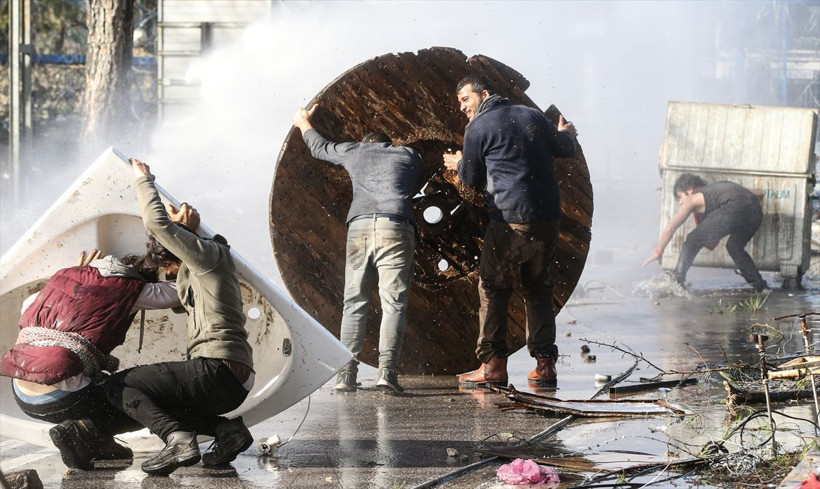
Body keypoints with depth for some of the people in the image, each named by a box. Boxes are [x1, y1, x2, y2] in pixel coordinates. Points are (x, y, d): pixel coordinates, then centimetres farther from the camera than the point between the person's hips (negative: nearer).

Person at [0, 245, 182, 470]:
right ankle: (80, 430, -7)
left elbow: (28, 307, 29)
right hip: (61, 399, -7)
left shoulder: (66, 275, 15)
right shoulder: (130, 288, 0)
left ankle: (99, 443, 16)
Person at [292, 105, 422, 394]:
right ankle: (387, 369, -18)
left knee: (354, 303, 7)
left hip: (359, 227, 1)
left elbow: (319, 148, 43)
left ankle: (347, 372, -3)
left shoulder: (353, 151, 25)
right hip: (396, 227, -1)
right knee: (394, 303, -4)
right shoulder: (409, 156, 23)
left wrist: (304, 124, 64)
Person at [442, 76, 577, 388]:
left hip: (510, 222, -5)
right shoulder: (532, 116, 11)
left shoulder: (477, 128, -3)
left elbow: (473, 179, 7)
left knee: (493, 289, 5)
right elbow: (565, 150, 21)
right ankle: (545, 364, 10)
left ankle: (493, 364, 1)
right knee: (538, 289, 14)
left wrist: (458, 164, 30)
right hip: (549, 219, 6)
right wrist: (566, 134, 44)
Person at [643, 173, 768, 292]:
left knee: (693, 240, 11)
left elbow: (671, 227, 23)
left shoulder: (693, 199, 24)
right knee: (734, 247, 30)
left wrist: (658, 252, 32)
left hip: (733, 209, -6)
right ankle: (759, 284, 26)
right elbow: (759, 194, 39)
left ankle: (677, 279, 4)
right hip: (756, 211, 6)